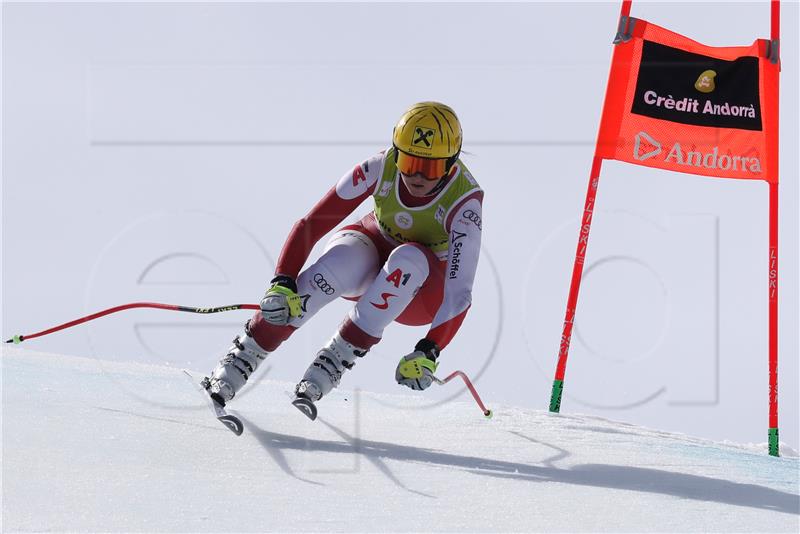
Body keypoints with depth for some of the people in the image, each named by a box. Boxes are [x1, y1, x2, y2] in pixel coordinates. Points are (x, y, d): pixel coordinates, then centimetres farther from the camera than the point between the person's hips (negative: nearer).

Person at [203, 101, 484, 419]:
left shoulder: (464, 201, -29)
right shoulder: (381, 168, -24)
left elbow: (460, 292, -34)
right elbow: (311, 225, -23)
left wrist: (428, 352, -45)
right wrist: (282, 283, -35)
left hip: (423, 292, -1)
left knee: (408, 259, -37)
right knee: (337, 266, -34)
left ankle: (333, 363, -33)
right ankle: (237, 363, -32)